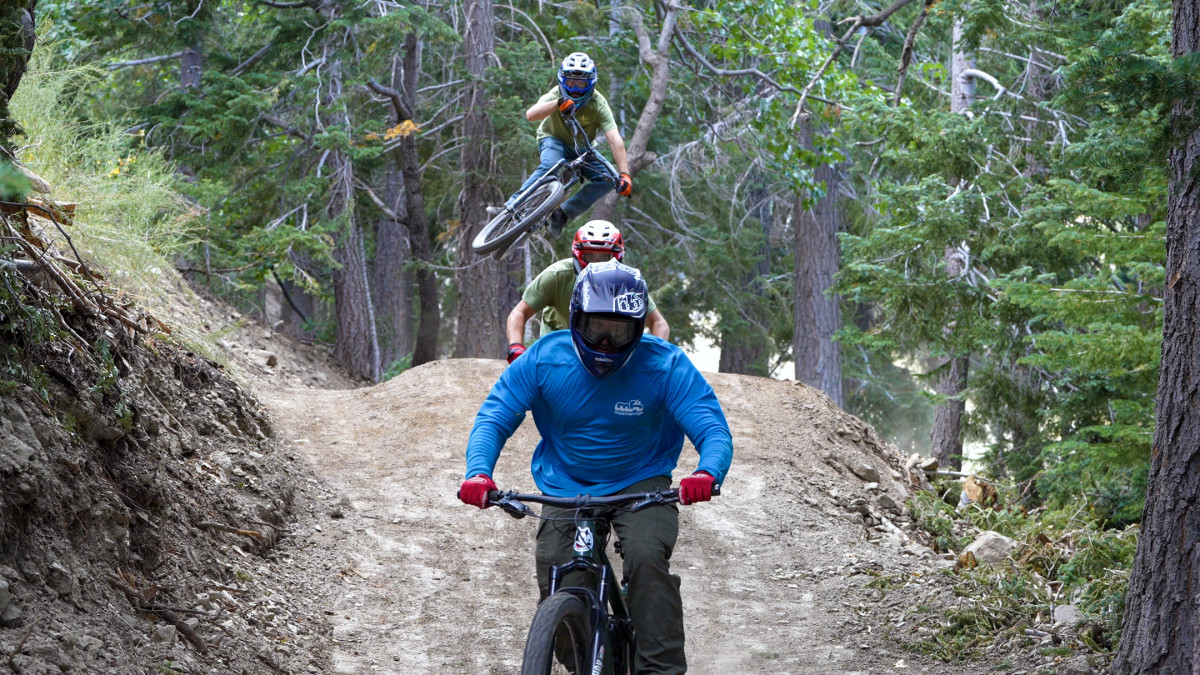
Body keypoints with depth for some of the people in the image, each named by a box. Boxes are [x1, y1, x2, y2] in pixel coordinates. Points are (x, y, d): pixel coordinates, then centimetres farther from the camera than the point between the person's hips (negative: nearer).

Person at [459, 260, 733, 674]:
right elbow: (493, 418, -13)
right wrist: (479, 471, -34)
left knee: (647, 558, -31)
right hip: (564, 489, 2)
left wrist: (707, 473, -46)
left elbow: (713, 430, -22)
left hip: (641, 485, -2)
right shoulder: (544, 360, -14)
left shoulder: (665, 366, -18)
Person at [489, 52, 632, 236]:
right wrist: (559, 103, -63)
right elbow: (530, 115, -45)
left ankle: (562, 214, -16)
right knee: (549, 166, -37)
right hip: (553, 139, -3)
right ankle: (511, 206, -39)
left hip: (581, 149, 3)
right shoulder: (556, 95, -25)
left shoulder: (598, 104, -24)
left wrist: (624, 174, -46)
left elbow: (615, 141, -33)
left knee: (607, 179, -22)